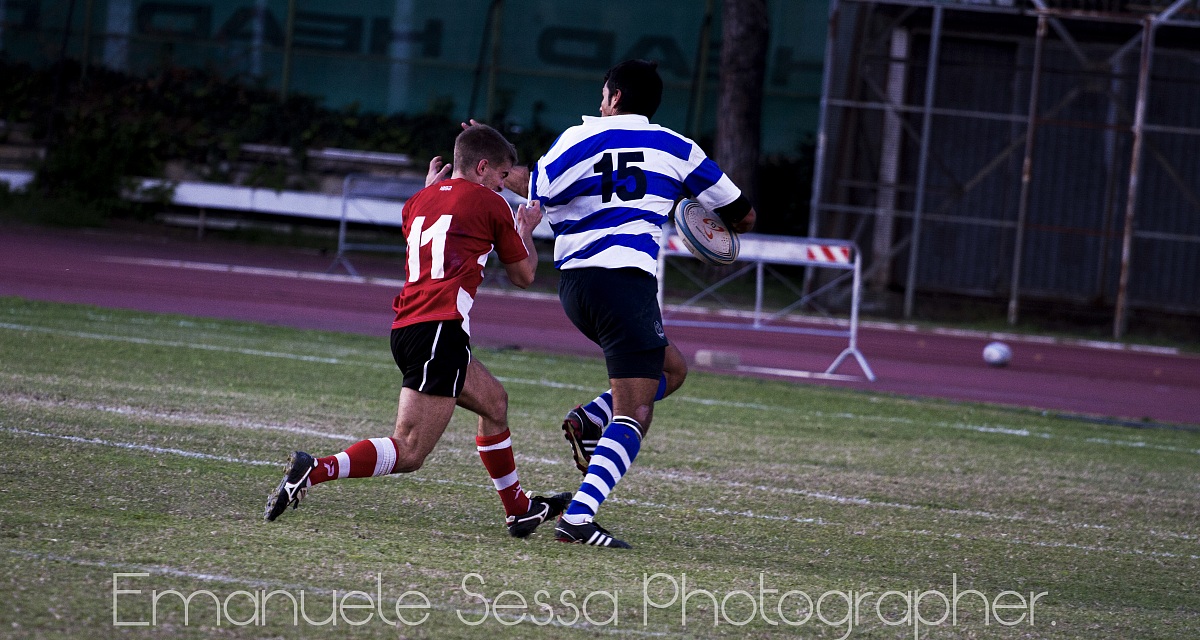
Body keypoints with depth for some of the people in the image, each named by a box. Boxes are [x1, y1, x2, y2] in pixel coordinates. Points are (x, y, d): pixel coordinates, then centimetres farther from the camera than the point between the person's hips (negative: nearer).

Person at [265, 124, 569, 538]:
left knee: (494, 401, 27)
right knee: (408, 453, -13)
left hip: (406, 328, 9)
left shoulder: (420, 201, 19)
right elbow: (523, 275, 15)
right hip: (440, 329, -9)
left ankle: (519, 510, 35)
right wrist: (526, 231, 33)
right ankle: (314, 471, -29)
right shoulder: (489, 203, 3)